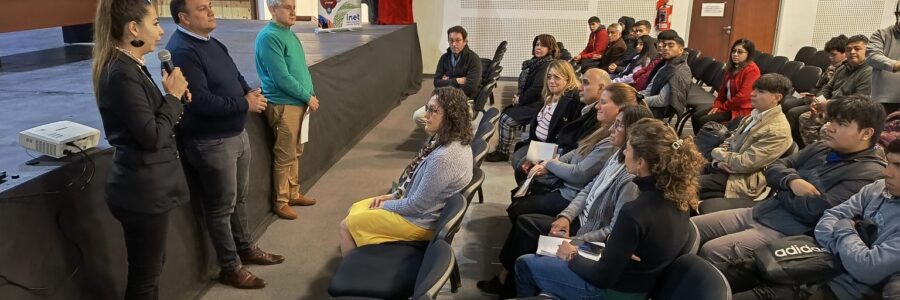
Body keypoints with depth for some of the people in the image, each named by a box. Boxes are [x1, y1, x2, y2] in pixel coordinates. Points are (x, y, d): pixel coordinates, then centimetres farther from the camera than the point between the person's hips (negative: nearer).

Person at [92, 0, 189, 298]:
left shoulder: (130, 67, 9)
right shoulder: (122, 74, -22)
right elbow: (153, 137, -23)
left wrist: (174, 97, 0)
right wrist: (173, 96, -12)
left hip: (146, 187, 10)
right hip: (143, 191, -10)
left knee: (151, 268, 23)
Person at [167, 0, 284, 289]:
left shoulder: (211, 42, 10)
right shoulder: (182, 52, -21)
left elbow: (236, 76, 17)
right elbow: (201, 101, -29)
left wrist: (250, 92, -6)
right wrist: (245, 104, -20)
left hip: (237, 133, 9)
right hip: (211, 142, -9)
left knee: (239, 197, 22)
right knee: (222, 206, 4)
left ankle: (246, 248, 39)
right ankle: (231, 268, 18)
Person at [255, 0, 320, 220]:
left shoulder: (289, 33, 11)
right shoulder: (269, 37, -17)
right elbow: (282, 78, -21)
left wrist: (311, 94, 5)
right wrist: (308, 97, -14)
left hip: (298, 102, 9)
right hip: (283, 105, -9)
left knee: (296, 152, 18)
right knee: (285, 156, 1)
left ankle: (294, 194, 31)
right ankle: (281, 203, 14)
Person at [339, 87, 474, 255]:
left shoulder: (444, 157, -34)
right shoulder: (452, 140, -2)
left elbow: (416, 205, -26)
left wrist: (386, 205, -9)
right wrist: (394, 195, 6)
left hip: (419, 220, -9)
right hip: (418, 205, 10)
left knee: (347, 225, 2)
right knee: (354, 210, 19)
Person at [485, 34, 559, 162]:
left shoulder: (547, 65, -16)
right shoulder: (534, 62, 12)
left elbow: (537, 88, -21)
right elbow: (523, 83, 21)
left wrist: (520, 100, -10)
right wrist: (518, 96, 3)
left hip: (537, 104, -9)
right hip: (529, 101, 9)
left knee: (508, 119, -16)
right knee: (504, 114, 4)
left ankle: (503, 153, -1)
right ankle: (501, 148, 11)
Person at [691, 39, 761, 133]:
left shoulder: (751, 70, -18)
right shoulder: (733, 67, 11)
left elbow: (743, 96, -23)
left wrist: (723, 107, -14)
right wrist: (717, 105, 0)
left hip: (741, 110, -9)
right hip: (728, 106, 9)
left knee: (704, 121, -20)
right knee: (696, 116, -1)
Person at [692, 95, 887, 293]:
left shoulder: (868, 173, -10)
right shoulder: (822, 148, 15)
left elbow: (813, 210, -20)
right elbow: (773, 169, 12)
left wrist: (781, 190, -2)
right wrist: (792, 181, -9)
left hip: (787, 232, -8)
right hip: (758, 212, 8)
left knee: (711, 252, -27)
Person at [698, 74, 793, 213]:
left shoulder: (778, 131, -18)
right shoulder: (755, 116, 8)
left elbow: (744, 163, -21)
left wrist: (717, 153, -6)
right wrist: (720, 161, -8)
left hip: (738, 181, -8)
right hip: (724, 168, 8)